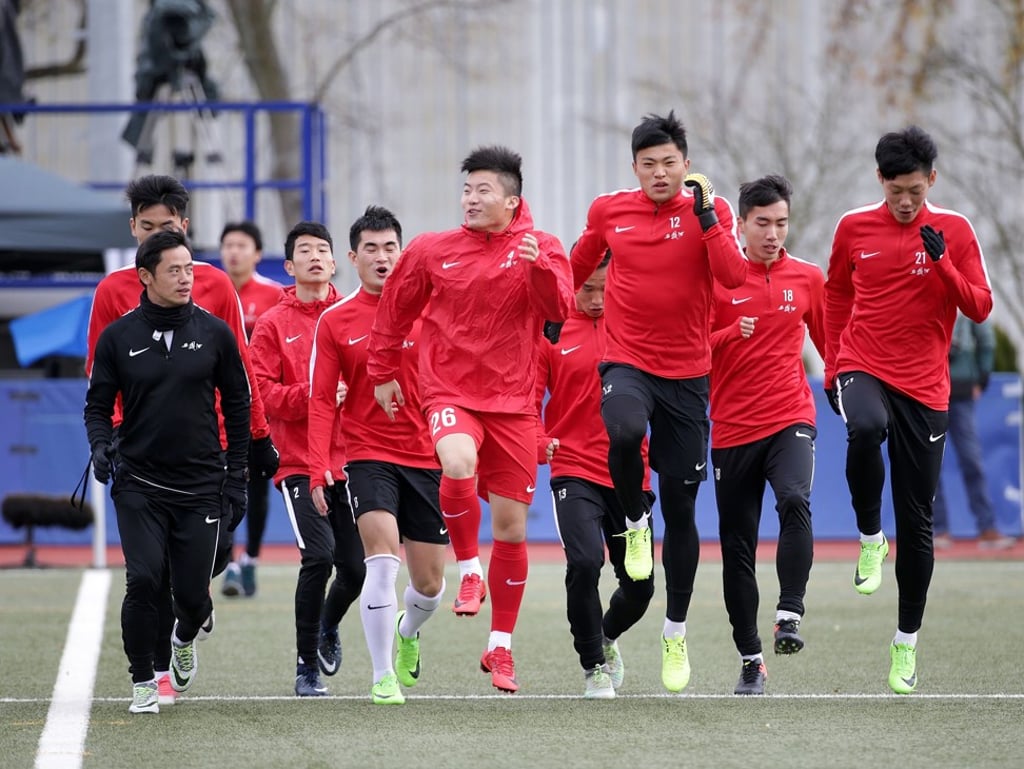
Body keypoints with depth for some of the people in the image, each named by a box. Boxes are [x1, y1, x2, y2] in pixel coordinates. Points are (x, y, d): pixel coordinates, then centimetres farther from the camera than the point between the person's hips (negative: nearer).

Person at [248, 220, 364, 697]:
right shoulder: (273, 325, 3)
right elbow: (262, 393, -4)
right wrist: (311, 395, -18)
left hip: (350, 458, 3)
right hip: (300, 464, -3)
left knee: (355, 567, 1)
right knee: (319, 556, -18)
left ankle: (328, 627, 36)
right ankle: (306, 666, -3)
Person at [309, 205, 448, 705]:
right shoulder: (335, 321, 0)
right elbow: (321, 401, 1)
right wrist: (318, 469, -9)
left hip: (426, 457, 2)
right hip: (368, 455, -2)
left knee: (429, 583, 8)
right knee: (383, 559, -21)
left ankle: (408, 633, 43)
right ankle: (383, 676, -12)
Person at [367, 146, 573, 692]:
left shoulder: (539, 248, 1)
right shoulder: (432, 251, 3)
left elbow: (558, 309, -15)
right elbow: (395, 311, 16)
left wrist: (537, 265, -31)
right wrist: (382, 372, 18)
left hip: (513, 401, 1)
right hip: (449, 392, -1)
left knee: (511, 528, 4)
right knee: (459, 464, -35)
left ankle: (500, 646, 17)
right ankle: (469, 570, -10)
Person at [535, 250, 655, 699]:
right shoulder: (551, 331, 0)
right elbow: (529, 401, -1)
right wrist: (542, 443, -19)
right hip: (574, 472, -3)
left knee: (640, 585, 7)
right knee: (584, 562, -23)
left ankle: (607, 638, 42)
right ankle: (593, 665, -1)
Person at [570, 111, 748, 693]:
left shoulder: (711, 210, -1)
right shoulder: (608, 212, 4)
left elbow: (734, 276, -16)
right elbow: (576, 271, 23)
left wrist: (704, 211, -18)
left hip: (688, 373, 0)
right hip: (628, 363, 0)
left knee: (681, 507, 4)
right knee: (625, 430, -36)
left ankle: (676, 633, 19)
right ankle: (634, 521, -5)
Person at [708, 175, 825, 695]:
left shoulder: (808, 279, 7)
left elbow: (829, 343, 19)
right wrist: (731, 334, -19)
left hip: (790, 419, 0)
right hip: (732, 430, 0)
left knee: (795, 501, -30)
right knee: (737, 549, 3)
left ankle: (790, 614, -27)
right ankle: (749, 659, 14)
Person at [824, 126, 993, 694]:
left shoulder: (953, 231, 1)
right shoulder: (854, 227, 4)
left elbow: (980, 308, -2)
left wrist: (941, 262, -17)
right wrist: (833, 364, 12)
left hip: (925, 388, 0)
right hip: (863, 369, 0)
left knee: (916, 521, 2)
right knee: (866, 429, -38)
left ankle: (907, 642, 15)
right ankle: (869, 537, -14)